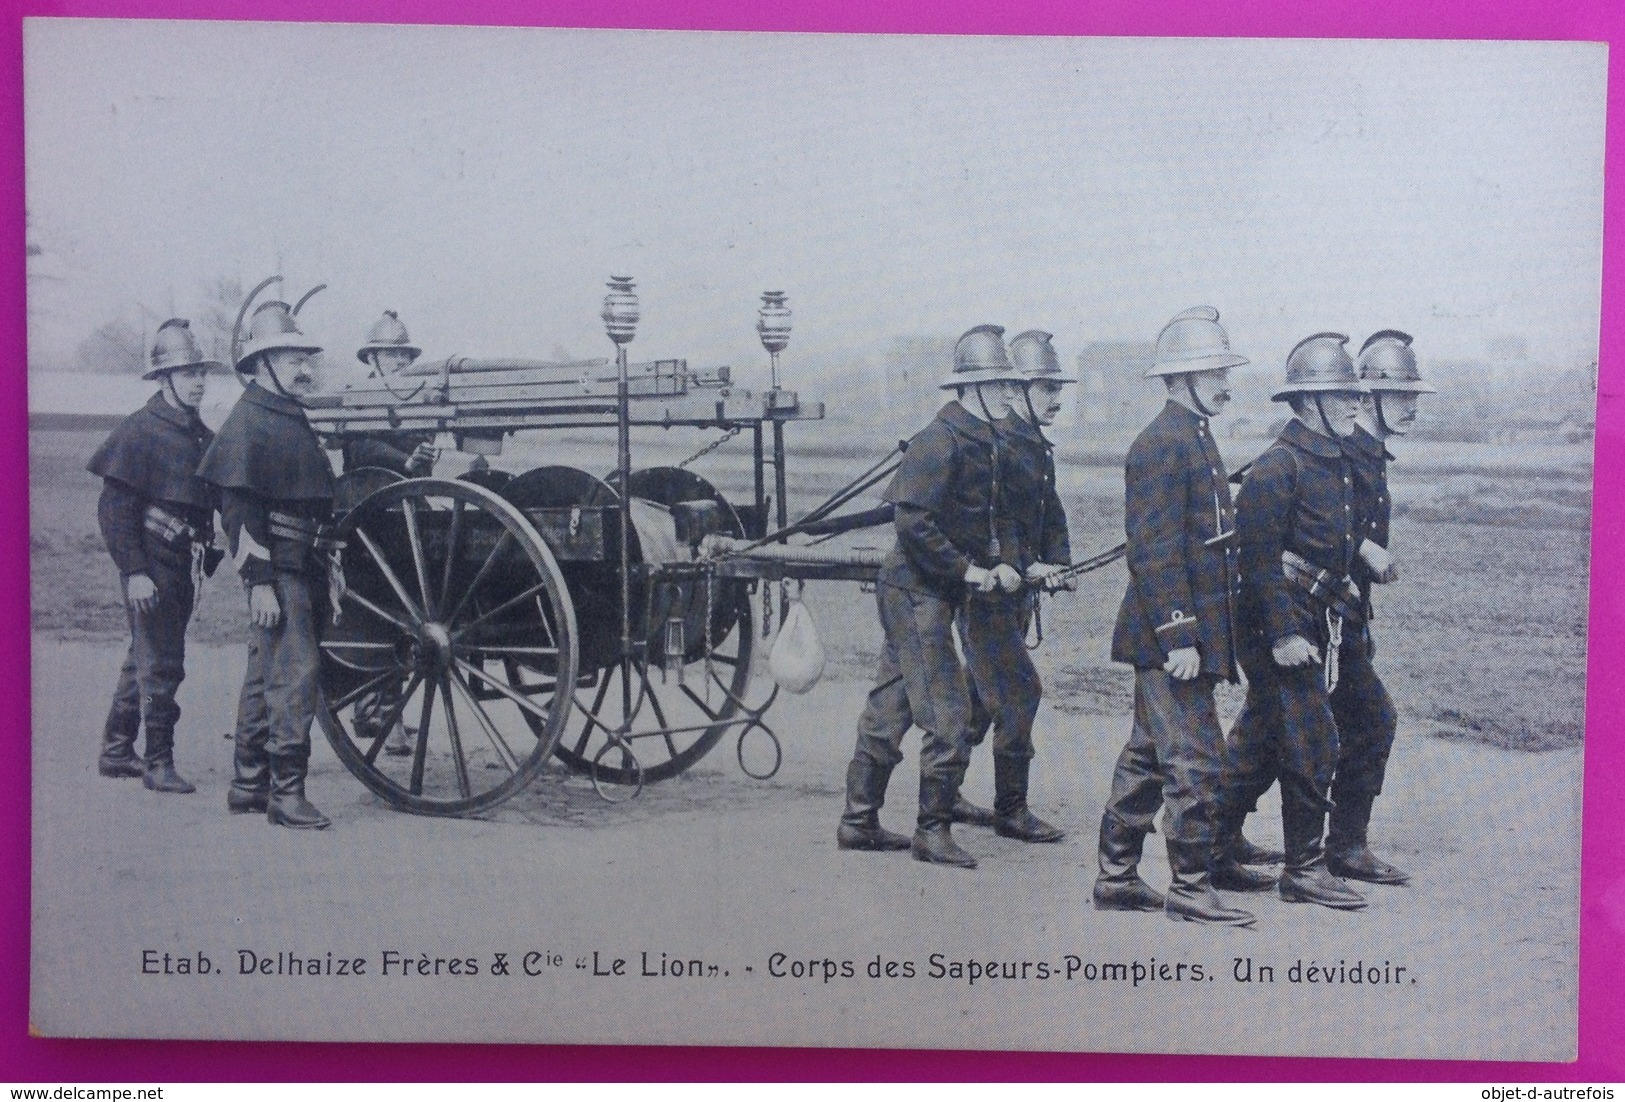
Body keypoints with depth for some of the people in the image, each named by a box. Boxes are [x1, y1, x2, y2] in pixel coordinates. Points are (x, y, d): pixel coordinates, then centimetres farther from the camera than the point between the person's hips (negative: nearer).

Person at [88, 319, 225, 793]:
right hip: (152, 568, -8)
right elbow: (114, 508, -14)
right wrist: (134, 571, -19)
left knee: (145, 658, 16)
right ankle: (158, 762, 3)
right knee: (161, 665, -5)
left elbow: (226, 500, 17)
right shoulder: (139, 430, -10)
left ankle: (116, 752, 28)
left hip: (185, 567, 8)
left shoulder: (203, 437, 12)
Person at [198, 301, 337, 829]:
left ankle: (248, 785, 22)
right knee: (295, 672, -12)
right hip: (278, 569, -10)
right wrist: (260, 581, -21)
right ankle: (286, 792, -9)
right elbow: (239, 507, -16)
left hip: (304, 564, 10)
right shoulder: (247, 420, -10)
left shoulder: (293, 417, 19)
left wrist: (325, 566, 21)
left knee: (266, 673, 14)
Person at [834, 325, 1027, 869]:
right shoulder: (940, 441, -17)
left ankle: (859, 822, 23)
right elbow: (912, 521, -24)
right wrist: (968, 570, -18)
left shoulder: (984, 442, 13)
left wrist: (1001, 562, 2)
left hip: (929, 594, 10)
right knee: (949, 718, -7)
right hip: (917, 592, -10)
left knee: (888, 711, 14)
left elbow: (995, 513, 20)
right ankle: (932, 832, 4)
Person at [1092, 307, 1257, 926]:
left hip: (1174, 635, 10)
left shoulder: (1194, 438, 16)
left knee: (1149, 757, 14)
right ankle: (1190, 890, 5)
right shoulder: (1163, 444, -15)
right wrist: (1180, 636, -22)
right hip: (1173, 635, -10)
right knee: (1196, 763, -5)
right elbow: (1155, 551, -21)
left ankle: (1116, 878, 22)